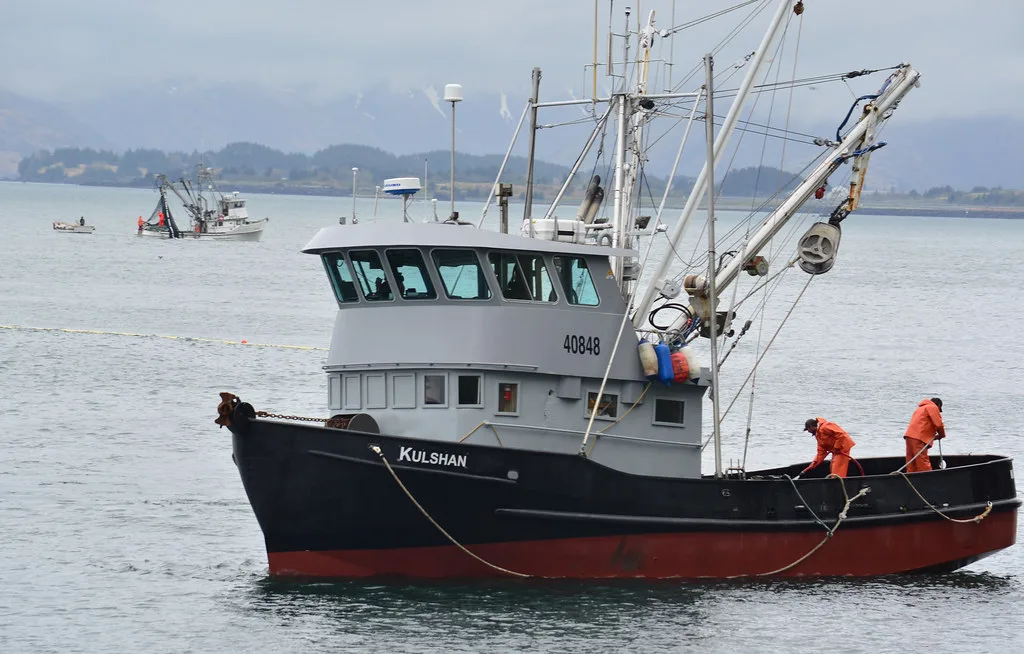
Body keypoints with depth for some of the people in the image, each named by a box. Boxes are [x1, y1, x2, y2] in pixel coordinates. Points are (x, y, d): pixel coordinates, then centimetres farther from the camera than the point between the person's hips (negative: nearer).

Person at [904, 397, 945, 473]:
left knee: (911, 467, 5)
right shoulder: (933, 407, 5)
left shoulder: (920, 408, 32)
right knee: (924, 466, -11)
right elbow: (938, 424, -4)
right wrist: (942, 435, 14)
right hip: (918, 439, -8)